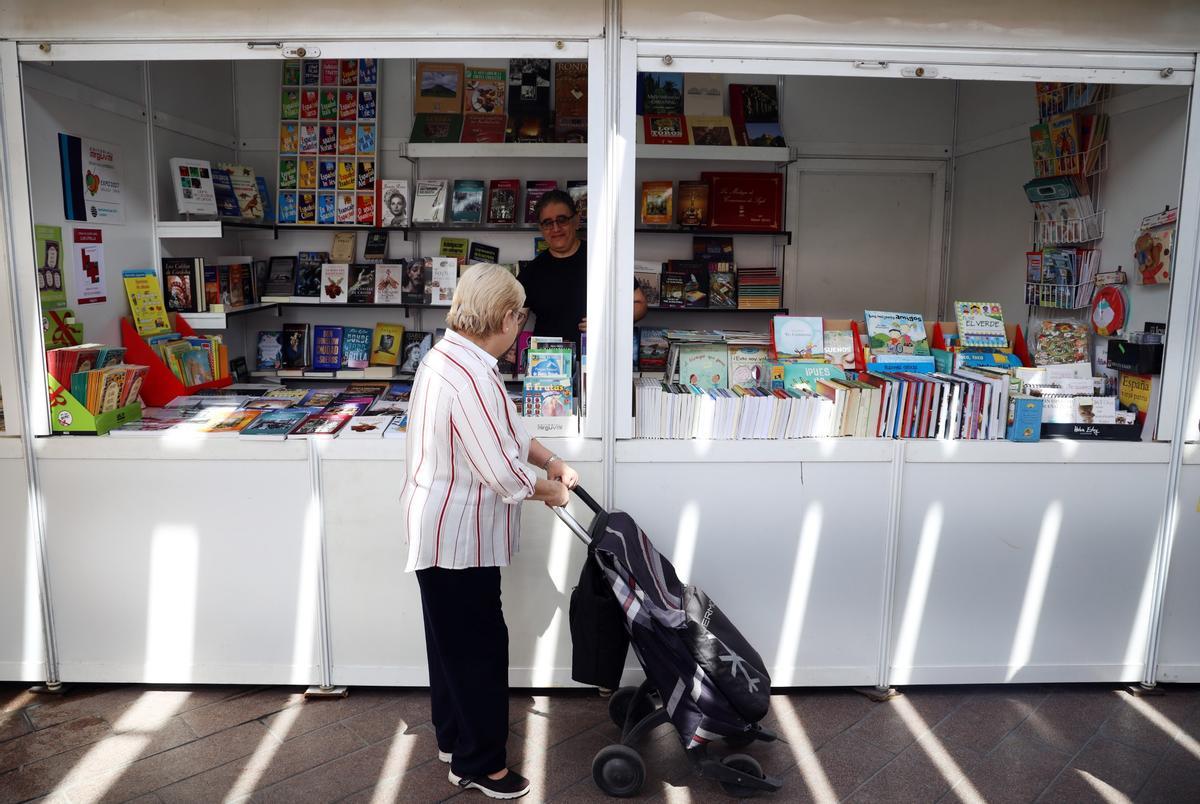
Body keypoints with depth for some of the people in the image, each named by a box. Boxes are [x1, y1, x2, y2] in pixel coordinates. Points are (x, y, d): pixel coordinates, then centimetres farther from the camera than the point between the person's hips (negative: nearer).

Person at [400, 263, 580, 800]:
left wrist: (552, 463, 9)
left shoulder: (452, 354, 8)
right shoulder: (470, 374, -27)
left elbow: (507, 432, 17)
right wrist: (550, 491, -9)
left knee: (452, 638, 22)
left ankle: (453, 737, 39)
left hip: (442, 529, 11)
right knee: (480, 645, 4)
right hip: (457, 535, -11)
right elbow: (502, 471, -27)